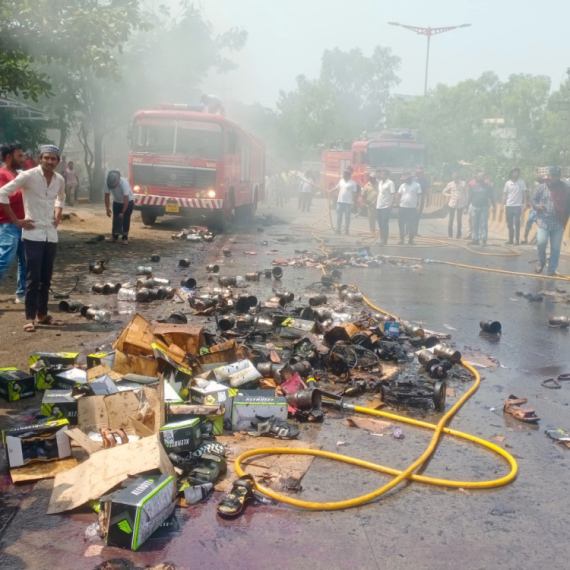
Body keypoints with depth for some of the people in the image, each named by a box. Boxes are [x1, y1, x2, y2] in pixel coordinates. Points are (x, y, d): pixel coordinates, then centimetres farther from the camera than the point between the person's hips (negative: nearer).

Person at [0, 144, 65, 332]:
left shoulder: (60, 180, 5)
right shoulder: (28, 175, -12)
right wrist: (16, 220, -11)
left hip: (51, 234, 5)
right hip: (33, 234, -5)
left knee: (46, 278, 11)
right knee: (33, 278, -5)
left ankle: (42, 314, 21)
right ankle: (30, 318, 3)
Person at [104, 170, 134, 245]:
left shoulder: (124, 182, -37)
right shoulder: (108, 183, -24)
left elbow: (126, 199, -35)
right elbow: (107, 196, -15)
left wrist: (123, 212, -34)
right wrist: (108, 208, -22)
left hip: (128, 201, -4)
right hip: (117, 202, 4)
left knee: (126, 219, -9)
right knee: (115, 219, 1)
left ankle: (125, 238, -4)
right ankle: (115, 237, 12)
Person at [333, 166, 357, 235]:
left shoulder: (352, 183, -7)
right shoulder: (341, 181, 10)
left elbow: (354, 193, -7)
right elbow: (336, 188, 18)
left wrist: (353, 202, -11)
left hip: (348, 203, -5)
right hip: (340, 201, 5)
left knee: (347, 217, 1)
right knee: (339, 216, 8)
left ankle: (346, 230, 7)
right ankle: (338, 229, 15)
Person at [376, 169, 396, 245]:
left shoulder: (390, 183, -7)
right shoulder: (380, 182, 16)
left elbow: (393, 194, -12)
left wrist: (391, 204, -20)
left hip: (386, 206, -8)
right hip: (379, 206, 8)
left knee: (385, 224, -6)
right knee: (380, 224, 10)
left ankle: (385, 240, -2)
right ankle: (381, 239, 16)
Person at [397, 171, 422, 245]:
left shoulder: (417, 185, -2)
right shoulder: (403, 185, 7)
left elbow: (419, 196, -2)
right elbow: (398, 194, 11)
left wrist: (419, 206, -7)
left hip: (413, 208, -3)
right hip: (403, 207, 3)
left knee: (412, 225, 2)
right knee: (401, 224, 3)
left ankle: (411, 239, 13)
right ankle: (401, 239, 11)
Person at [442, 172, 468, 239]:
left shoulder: (463, 184, 1)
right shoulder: (450, 184, 1)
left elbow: (465, 194, 6)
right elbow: (444, 192, 9)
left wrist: (465, 203, 3)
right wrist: (449, 195, -5)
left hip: (460, 205, 0)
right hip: (452, 204, 0)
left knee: (459, 220, 6)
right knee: (451, 220, 2)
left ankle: (459, 235, 12)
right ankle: (450, 235, 10)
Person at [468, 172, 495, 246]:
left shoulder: (488, 186, 3)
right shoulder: (473, 186, 6)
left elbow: (491, 197, 5)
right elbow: (470, 197, 9)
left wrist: (493, 206, 2)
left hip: (484, 208, -2)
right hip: (475, 207, 2)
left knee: (483, 224, -5)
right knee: (475, 224, 4)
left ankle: (484, 239, -3)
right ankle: (475, 239, 11)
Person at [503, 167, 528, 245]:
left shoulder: (521, 182, 0)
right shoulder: (507, 183, 5)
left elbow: (525, 193, 1)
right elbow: (505, 194, 9)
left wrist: (525, 203, -5)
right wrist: (504, 204, 2)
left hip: (517, 206, -2)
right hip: (509, 206, 2)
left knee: (517, 224, -4)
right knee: (510, 224, 6)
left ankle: (517, 240, -1)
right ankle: (510, 240, 13)